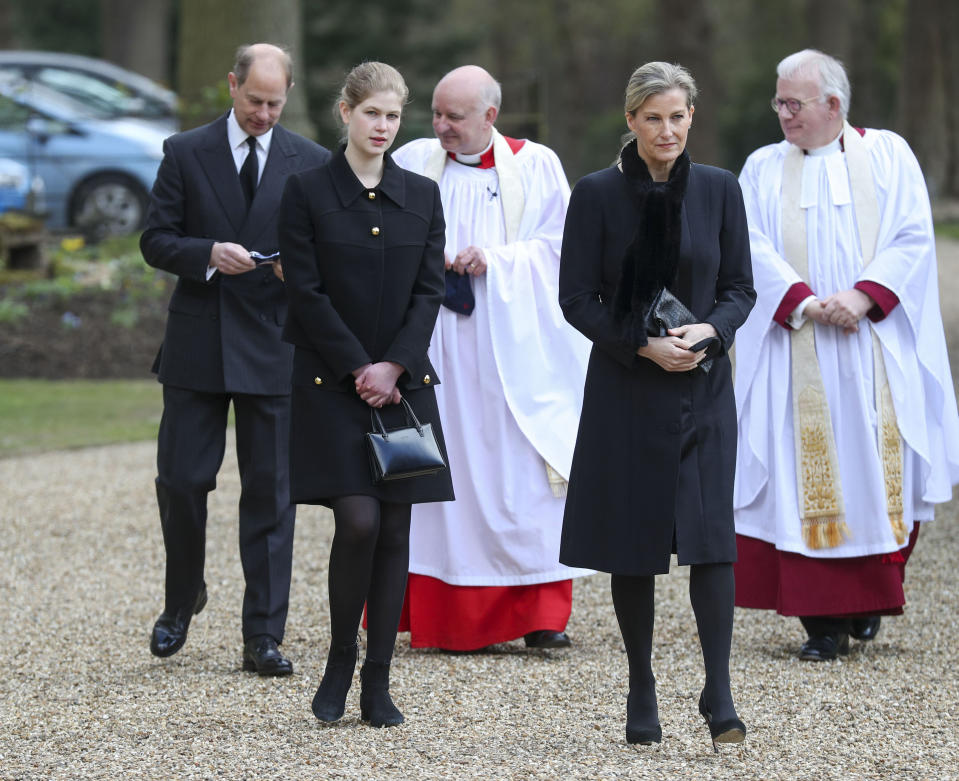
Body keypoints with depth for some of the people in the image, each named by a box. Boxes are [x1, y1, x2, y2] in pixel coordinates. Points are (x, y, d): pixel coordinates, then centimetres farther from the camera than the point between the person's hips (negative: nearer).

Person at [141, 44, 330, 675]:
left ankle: (264, 638, 5)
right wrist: (209, 255, -18)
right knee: (181, 481, 1)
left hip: (274, 348, 0)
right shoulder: (185, 154, 3)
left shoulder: (312, 163, 5)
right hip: (196, 345, 0)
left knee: (271, 493, 1)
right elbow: (156, 241, 1)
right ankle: (183, 598, 27)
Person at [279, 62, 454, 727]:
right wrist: (360, 369, -11)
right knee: (358, 521, -15)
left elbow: (430, 291, 4)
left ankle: (378, 685, 6)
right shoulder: (308, 192, -1)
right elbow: (307, 292, -6)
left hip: (404, 382, 3)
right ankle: (340, 665, 4)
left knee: (395, 529, 0)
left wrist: (394, 366, -9)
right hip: (333, 384, -3)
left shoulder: (422, 196, 9)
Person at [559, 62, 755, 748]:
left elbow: (741, 288, 8)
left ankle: (719, 697, -10)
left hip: (704, 387, 1)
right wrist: (643, 345, -14)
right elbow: (577, 298, -2)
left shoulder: (719, 189, 4)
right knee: (632, 543, 3)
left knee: (712, 534, -10)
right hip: (626, 389, -1)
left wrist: (710, 330, -13)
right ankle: (642, 694, 14)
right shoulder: (597, 194, -2)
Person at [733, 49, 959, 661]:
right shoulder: (764, 169, 10)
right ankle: (823, 619, -3)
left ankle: (871, 597, 19)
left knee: (878, 471, 1)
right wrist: (807, 303, -17)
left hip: (877, 349, -1)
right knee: (809, 480, -4)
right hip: (799, 354, 1)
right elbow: (755, 248, -2)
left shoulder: (888, 156, 6)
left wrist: (863, 296, -16)